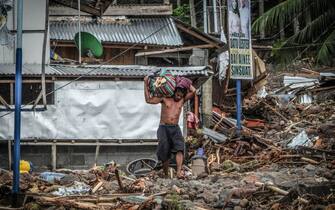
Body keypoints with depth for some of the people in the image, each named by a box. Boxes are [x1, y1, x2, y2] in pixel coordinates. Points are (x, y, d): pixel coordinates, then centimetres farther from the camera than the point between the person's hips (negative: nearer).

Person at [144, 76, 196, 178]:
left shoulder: (182, 100, 10)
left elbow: (193, 91, 1)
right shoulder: (164, 99, 2)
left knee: (179, 148, -23)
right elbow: (148, 100, -3)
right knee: (164, 153, -6)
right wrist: (146, 84, -6)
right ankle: (166, 175, 8)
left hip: (175, 128, 1)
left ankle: (179, 172, -36)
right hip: (163, 127, -1)